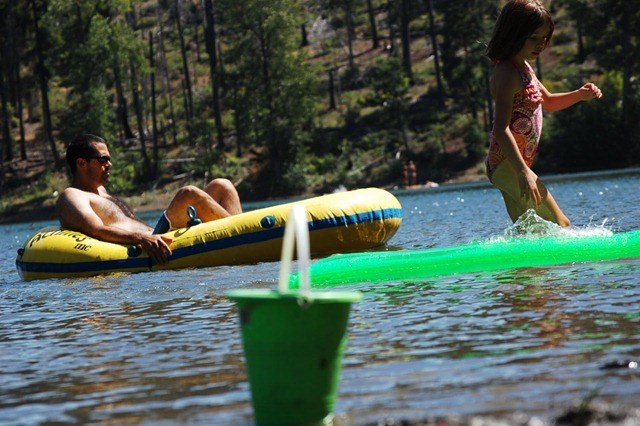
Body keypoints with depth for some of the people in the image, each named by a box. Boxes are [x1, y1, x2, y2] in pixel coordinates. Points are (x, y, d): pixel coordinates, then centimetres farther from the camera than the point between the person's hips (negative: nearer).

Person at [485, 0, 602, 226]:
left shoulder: (524, 68, 14)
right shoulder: (507, 73, -17)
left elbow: (548, 102, 30)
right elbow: (501, 129, -25)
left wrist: (580, 95, 10)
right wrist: (523, 172, -31)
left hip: (509, 166, 10)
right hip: (507, 165, -10)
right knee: (560, 225, -16)